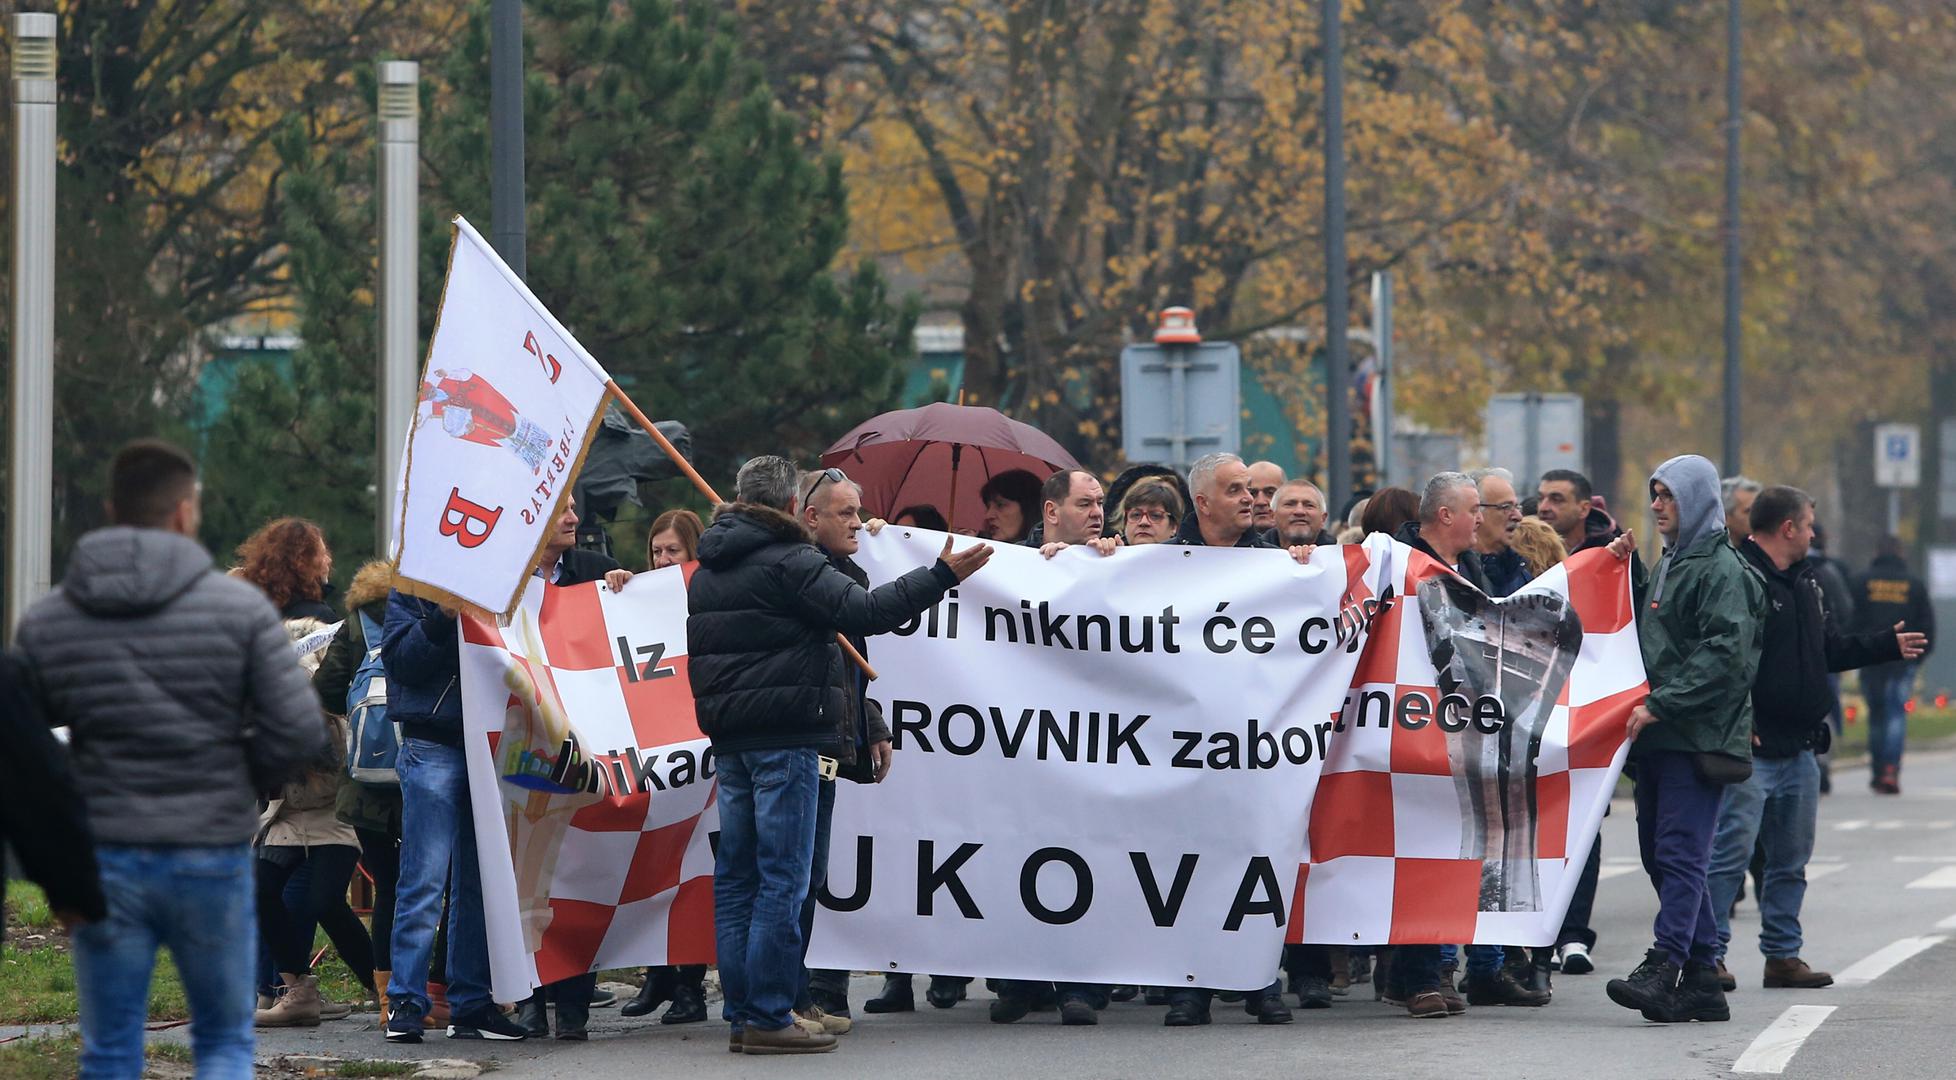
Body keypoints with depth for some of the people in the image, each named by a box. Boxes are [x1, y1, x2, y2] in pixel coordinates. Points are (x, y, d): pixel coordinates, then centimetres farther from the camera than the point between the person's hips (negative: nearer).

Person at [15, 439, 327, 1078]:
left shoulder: (45, 622, 0)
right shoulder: (241, 608, -6)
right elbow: (300, 732, -10)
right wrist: (244, 782, 9)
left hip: (104, 861, 1)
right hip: (212, 858, -1)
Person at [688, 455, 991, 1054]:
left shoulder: (705, 572, 16)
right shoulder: (789, 561, -11)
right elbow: (865, 611, -19)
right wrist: (941, 575, -14)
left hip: (728, 737, 8)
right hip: (783, 736, -8)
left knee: (736, 878, 9)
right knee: (782, 879, -6)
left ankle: (740, 1013, 9)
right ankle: (767, 1017, -9)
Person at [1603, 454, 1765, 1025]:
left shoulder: (1723, 569, -8)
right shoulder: (1669, 566, 21)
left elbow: (1725, 655, -18)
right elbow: (1647, 633, 29)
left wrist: (1660, 705, -21)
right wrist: (1626, 571, 15)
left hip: (1698, 738, -9)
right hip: (1660, 738, 9)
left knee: (1680, 852, -13)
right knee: (1661, 853, 8)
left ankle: (1664, 967, -19)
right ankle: (1702, 977, 12)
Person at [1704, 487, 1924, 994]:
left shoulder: (1806, 582, 16)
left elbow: (1829, 649, 26)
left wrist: (1888, 646, 31)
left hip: (1799, 750, 9)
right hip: (1751, 748, -9)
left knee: (1792, 858, 13)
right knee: (1730, 852, -8)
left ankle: (1783, 955, 20)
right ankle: (1709, 953, -3)